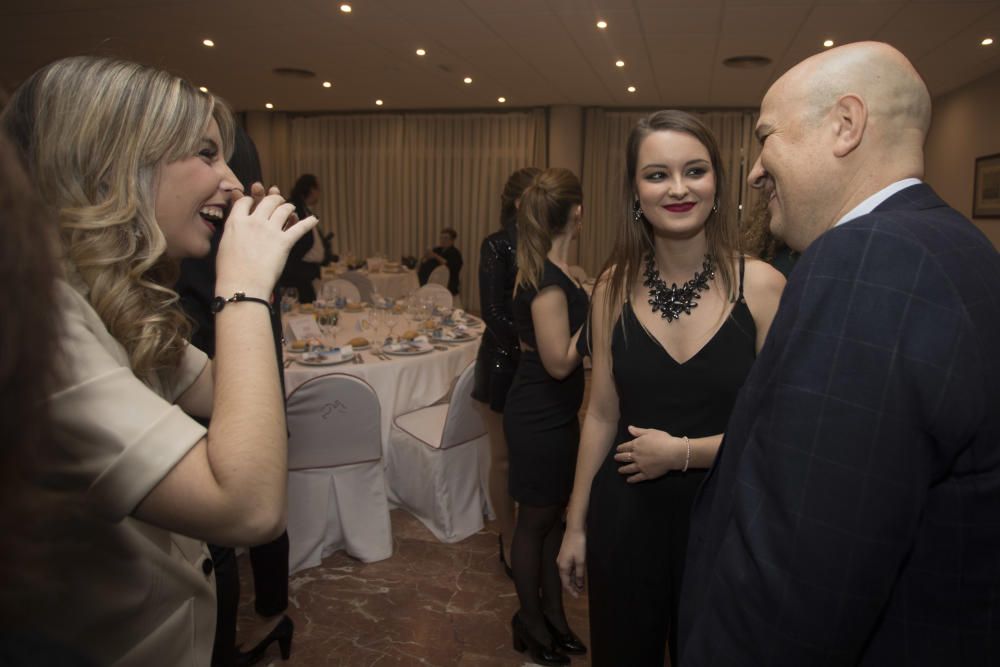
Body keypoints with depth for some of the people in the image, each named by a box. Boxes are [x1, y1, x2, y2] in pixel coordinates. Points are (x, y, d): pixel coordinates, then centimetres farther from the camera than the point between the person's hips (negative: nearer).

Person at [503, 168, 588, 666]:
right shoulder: (548, 279, -23)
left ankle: (552, 613, 37)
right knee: (536, 521, 9)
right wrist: (595, 315, -17)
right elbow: (559, 361, -23)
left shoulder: (547, 271, 6)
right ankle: (531, 623, 30)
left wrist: (583, 299, 11)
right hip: (539, 418, -9)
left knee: (554, 516, 20)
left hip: (553, 414, 9)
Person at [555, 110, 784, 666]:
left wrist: (683, 451, -15)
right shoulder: (616, 286, -3)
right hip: (625, 516, 2)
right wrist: (576, 526, 7)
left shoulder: (762, 285, -11)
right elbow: (602, 415, 3)